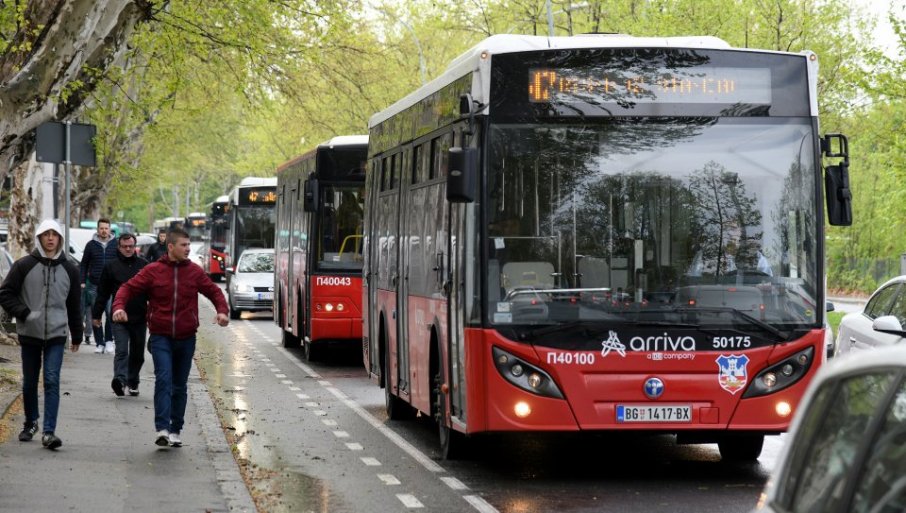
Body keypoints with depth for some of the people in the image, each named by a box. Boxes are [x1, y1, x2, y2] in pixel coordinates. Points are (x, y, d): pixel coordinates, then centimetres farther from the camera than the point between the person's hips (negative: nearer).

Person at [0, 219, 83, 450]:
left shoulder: (69, 269, 5)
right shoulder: (24, 265, -2)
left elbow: (74, 305, 13)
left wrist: (77, 335, 16)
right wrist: (23, 313, -12)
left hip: (56, 336, 0)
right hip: (29, 334, 0)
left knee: (52, 381, -11)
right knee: (29, 382, 11)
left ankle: (49, 431, -13)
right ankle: (30, 423, 32)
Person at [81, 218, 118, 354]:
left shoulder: (115, 245, 6)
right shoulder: (91, 245, 7)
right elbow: (84, 264, 12)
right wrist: (83, 282, 4)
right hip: (94, 286, 1)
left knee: (111, 312, -12)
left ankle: (109, 340, 3)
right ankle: (99, 343, 10)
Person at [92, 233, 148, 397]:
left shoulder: (144, 265, 6)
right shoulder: (111, 267, 4)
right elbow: (102, 293, 9)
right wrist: (96, 314, 8)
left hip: (139, 318, 2)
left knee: (137, 354, 11)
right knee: (121, 351, -15)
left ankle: (132, 382, 23)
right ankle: (120, 379, -29)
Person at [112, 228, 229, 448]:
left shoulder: (195, 272, 4)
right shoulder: (153, 271, -3)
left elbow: (214, 291, 13)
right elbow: (128, 288, -3)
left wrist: (222, 311, -6)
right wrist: (119, 307, -22)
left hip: (186, 338, 3)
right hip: (161, 337, -3)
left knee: (180, 386, 11)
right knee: (163, 379, -19)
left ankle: (175, 431, 21)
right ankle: (162, 429, -24)